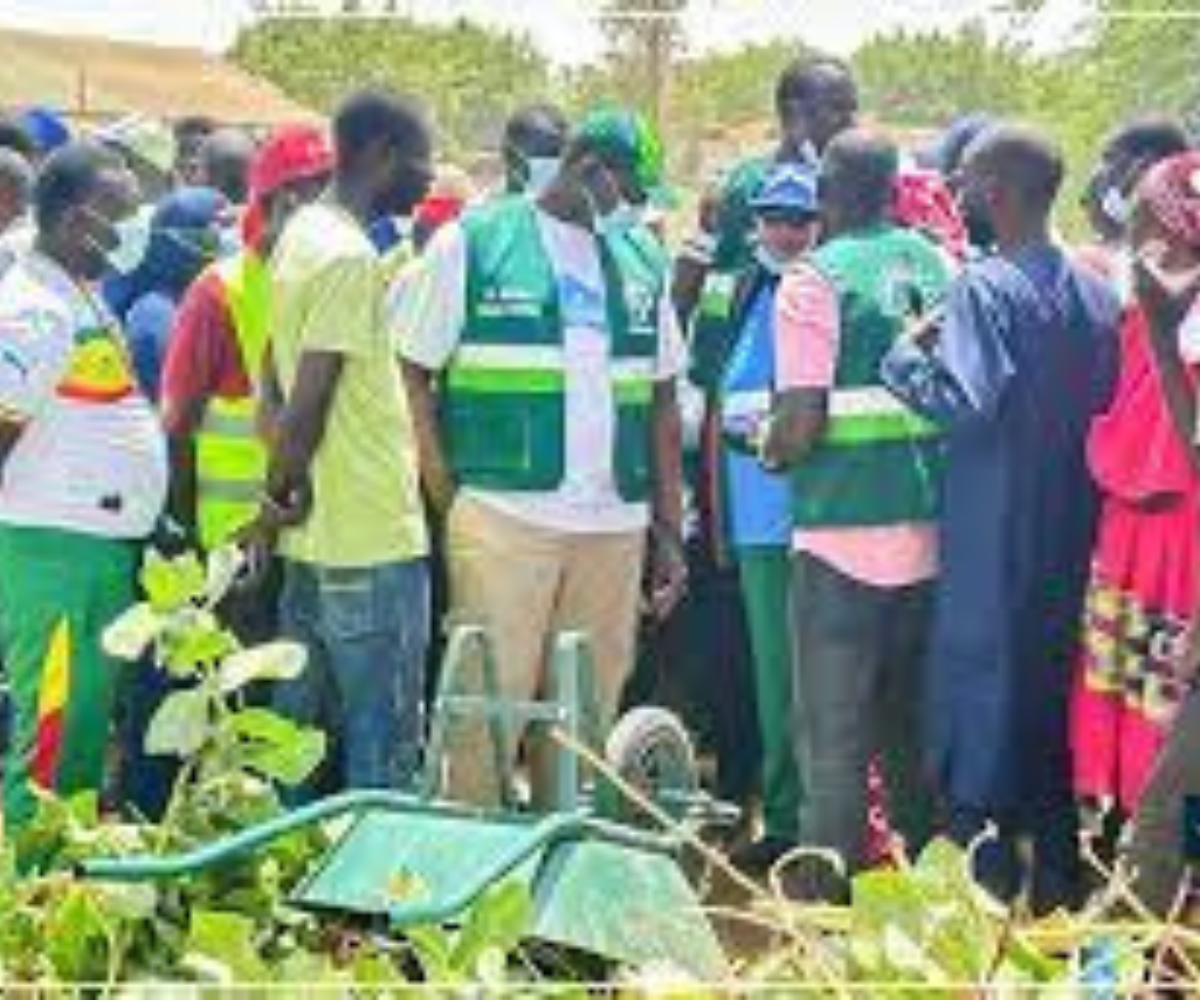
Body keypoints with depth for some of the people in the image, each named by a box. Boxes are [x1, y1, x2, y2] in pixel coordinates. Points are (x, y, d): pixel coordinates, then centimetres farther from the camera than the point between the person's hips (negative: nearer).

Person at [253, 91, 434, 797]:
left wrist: (283, 490, 7)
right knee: (386, 746, -1)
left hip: (319, 535, 9)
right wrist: (281, 494, -6)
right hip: (373, 537, -9)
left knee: (299, 736, 15)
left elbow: (277, 383, 14)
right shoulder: (351, 256, -16)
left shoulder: (304, 232, 13)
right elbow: (310, 399, -20)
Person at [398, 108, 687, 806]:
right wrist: (448, 494, -8)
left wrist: (670, 532, 14)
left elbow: (662, 402, 18)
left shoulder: (643, 260, 16)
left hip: (616, 526, 4)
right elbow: (412, 374, -1)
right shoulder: (473, 243, 2)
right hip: (504, 517, -4)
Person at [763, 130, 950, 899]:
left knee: (835, 737, 1)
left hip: (844, 535, -5)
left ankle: (826, 893, 5)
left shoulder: (816, 282, -10)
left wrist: (770, 451, 5)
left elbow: (800, 425, -15)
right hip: (933, 528, 5)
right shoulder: (937, 265, 6)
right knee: (913, 726, 16)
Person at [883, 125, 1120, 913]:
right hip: (1075, 540, 7)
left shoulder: (987, 287, -14)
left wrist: (906, 356, -11)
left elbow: (969, 405, -24)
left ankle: (986, 886, 3)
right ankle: (1058, 880, 23)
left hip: (996, 544, -7)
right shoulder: (1098, 295, 7)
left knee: (981, 707, 1)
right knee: (1056, 704, 16)